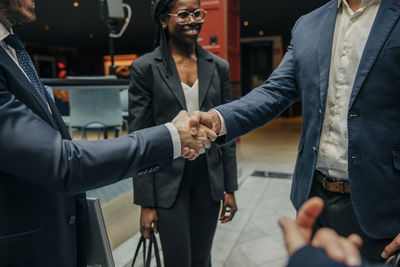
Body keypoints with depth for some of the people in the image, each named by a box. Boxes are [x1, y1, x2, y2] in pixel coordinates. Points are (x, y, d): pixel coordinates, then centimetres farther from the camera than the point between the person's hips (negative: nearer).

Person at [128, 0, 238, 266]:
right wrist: (146, 203, -8)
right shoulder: (145, 68, -6)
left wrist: (230, 188, 5)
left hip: (209, 178, 3)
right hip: (168, 181, -3)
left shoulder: (219, 66, 3)